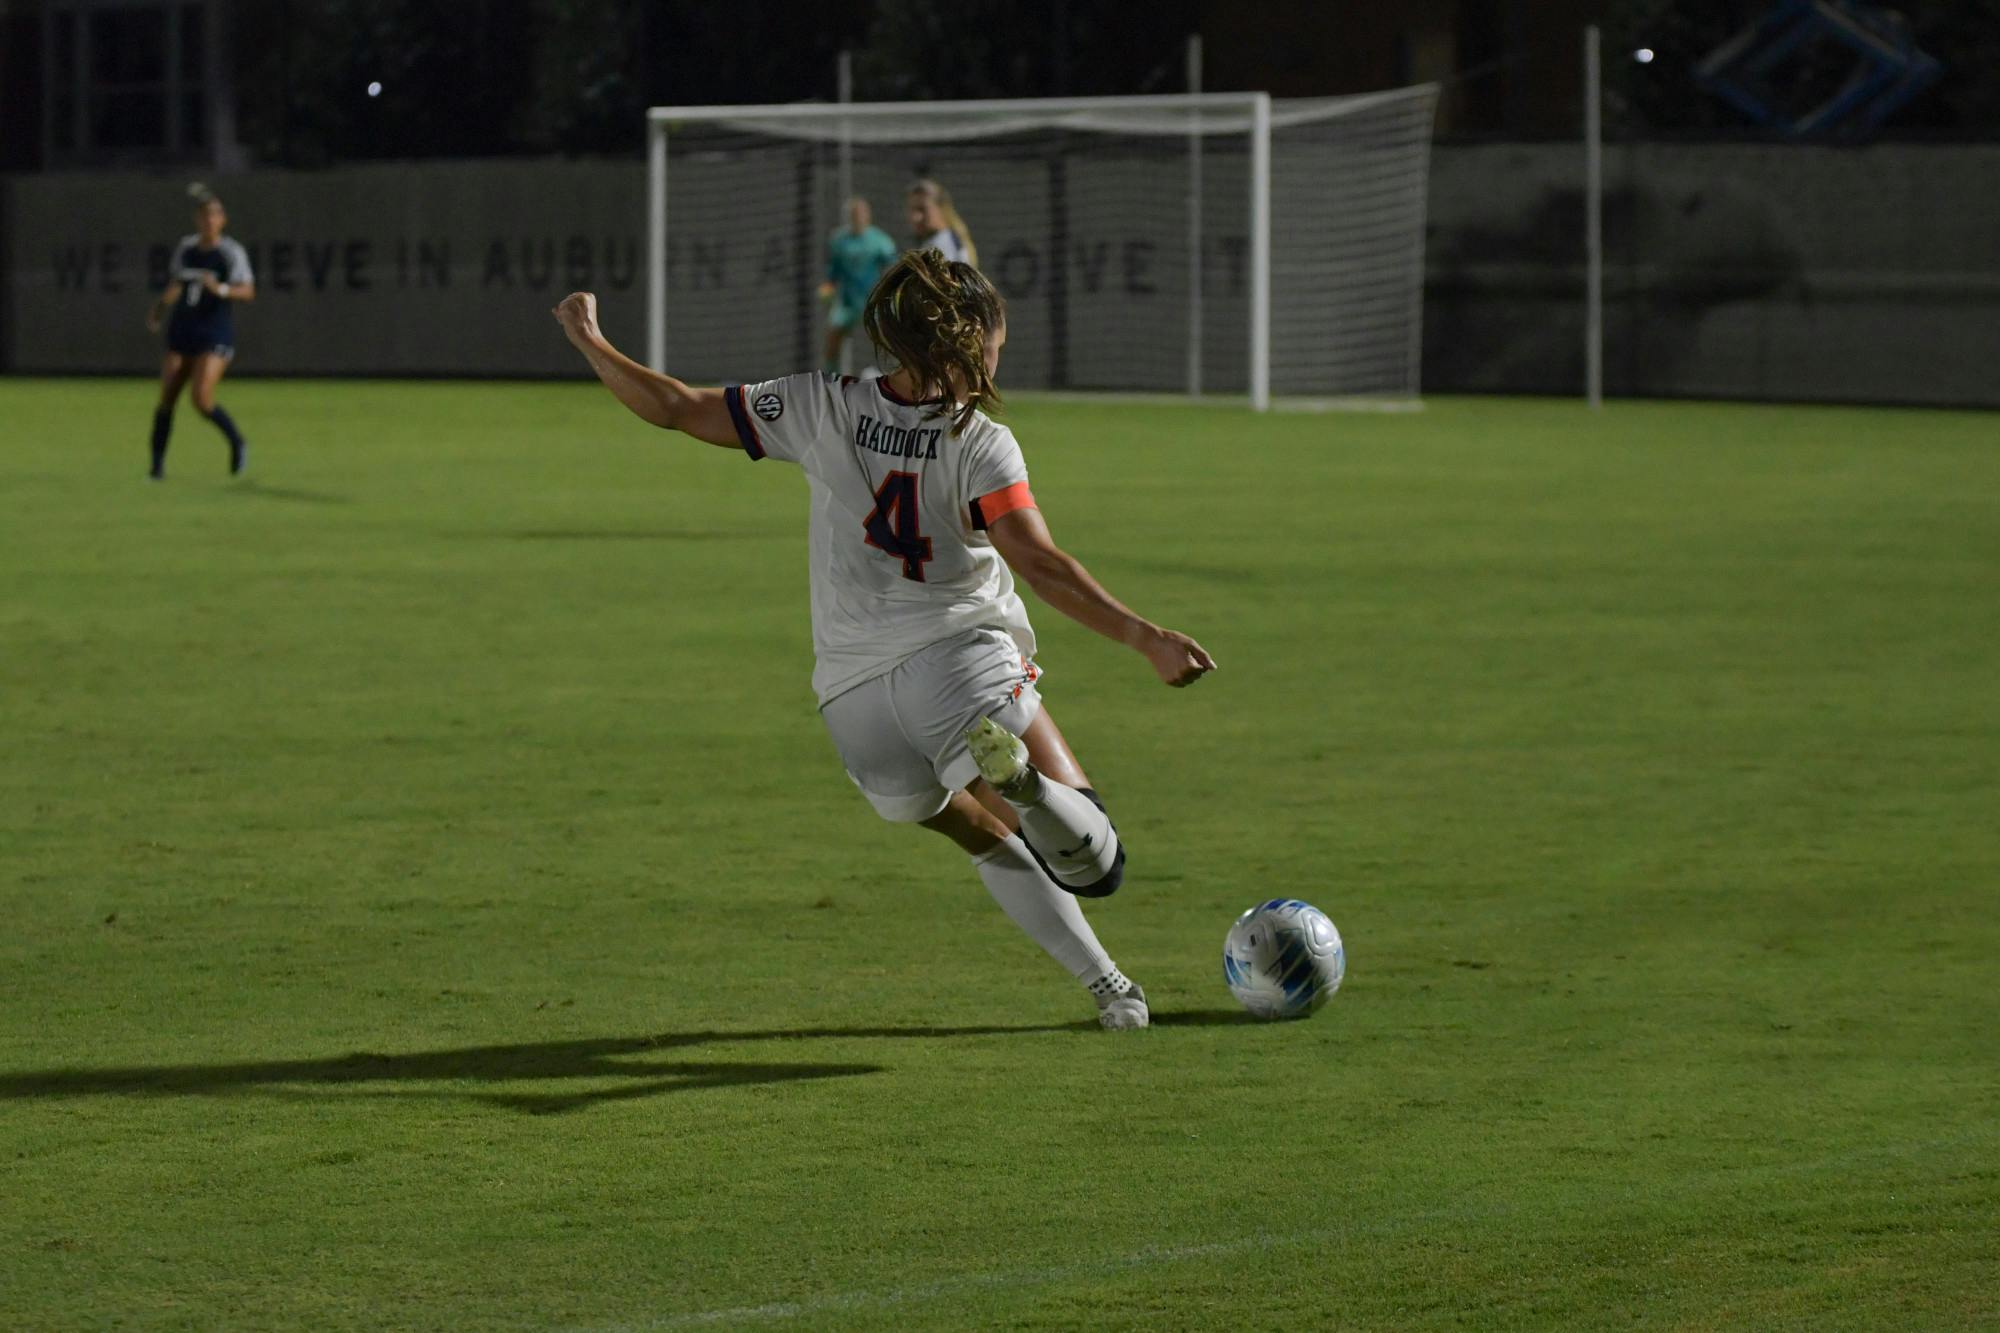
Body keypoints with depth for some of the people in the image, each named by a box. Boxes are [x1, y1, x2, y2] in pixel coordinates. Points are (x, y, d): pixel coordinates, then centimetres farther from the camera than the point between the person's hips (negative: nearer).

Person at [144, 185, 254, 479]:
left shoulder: (231, 252, -8)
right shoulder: (186, 248, 8)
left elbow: (248, 292, -19)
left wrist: (221, 289, -35)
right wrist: (158, 309, 12)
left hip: (215, 335, -5)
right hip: (182, 332, 5)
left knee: (201, 399, -18)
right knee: (166, 400, -2)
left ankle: (236, 442, 7)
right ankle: (157, 463, 8)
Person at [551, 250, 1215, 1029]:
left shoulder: (822, 409, 7)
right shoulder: (981, 444, -3)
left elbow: (673, 408, 10)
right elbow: (1039, 564, -16)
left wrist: (589, 342, 25)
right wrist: (1144, 639, -22)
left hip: (853, 695, 5)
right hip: (962, 659, -5)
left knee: (995, 842, 27)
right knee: (1093, 862, -8)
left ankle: (1105, 983, 17)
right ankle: (1018, 776, -41)